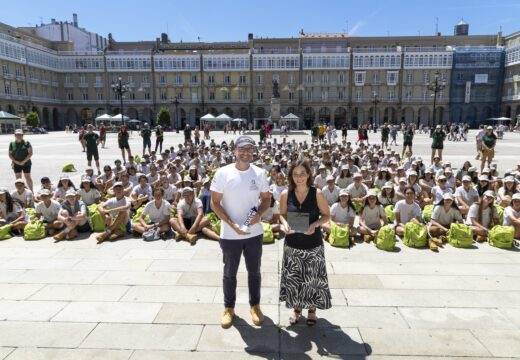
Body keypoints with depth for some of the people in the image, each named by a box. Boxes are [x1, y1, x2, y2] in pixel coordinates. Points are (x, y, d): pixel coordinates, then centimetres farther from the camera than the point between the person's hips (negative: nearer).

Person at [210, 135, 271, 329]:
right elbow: (214, 203, -9)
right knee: (230, 273, 15)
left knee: (254, 271, 17)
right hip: (230, 234, -2)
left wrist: (259, 214, -14)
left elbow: (266, 199, 6)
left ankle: (255, 305, 37)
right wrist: (232, 224, -18)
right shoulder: (223, 173, -11)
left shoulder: (259, 173, -4)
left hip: (254, 233, 2)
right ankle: (229, 308, 35)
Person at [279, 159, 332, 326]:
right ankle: (297, 308, 35)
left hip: (313, 244, -1)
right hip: (292, 244, 2)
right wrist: (285, 224, -14)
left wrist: (315, 224, -20)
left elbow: (327, 215, -2)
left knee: (312, 277, 10)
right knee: (293, 278, 12)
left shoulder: (317, 193, -10)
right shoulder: (286, 194, -5)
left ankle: (312, 309, 33)